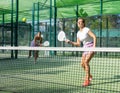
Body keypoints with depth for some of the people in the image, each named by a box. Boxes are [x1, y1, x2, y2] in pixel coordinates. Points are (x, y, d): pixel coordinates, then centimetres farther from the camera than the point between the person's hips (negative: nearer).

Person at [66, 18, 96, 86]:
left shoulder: (86, 29, -12)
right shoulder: (78, 33, 9)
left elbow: (94, 37, -18)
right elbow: (78, 44, 10)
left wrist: (94, 46, -28)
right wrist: (70, 42, -1)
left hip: (91, 47, -7)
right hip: (85, 48, 7)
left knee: (86, 62, -21)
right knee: (83, 64, 6)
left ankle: (87, 80, -17)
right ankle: (89, 76, 33)